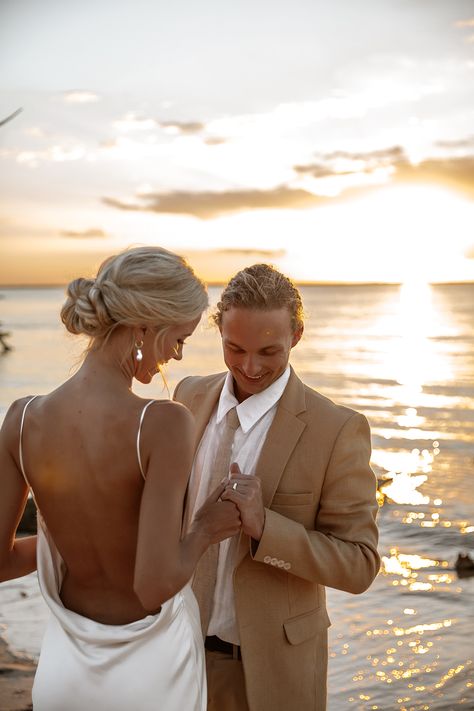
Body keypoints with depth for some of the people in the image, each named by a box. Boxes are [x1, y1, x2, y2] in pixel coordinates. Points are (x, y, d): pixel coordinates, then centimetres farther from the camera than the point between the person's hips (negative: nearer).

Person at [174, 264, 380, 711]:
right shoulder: (191, 396, -3)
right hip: (186, 645, 4)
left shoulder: (338, 430, -18)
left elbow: (358, 566, -16)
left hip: (273, 664, -3)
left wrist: (262, 526, -30)